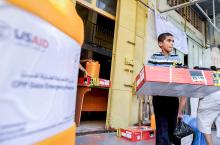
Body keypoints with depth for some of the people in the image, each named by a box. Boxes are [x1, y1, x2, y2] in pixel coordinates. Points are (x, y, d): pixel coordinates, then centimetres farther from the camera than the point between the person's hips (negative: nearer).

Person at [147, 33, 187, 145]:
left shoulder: (177, 58, 12)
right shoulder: (154, 57, -1)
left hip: (174, 98, 5)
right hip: (159, 97, -4)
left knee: (171, 126, 14)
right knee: (162, 128, -7)